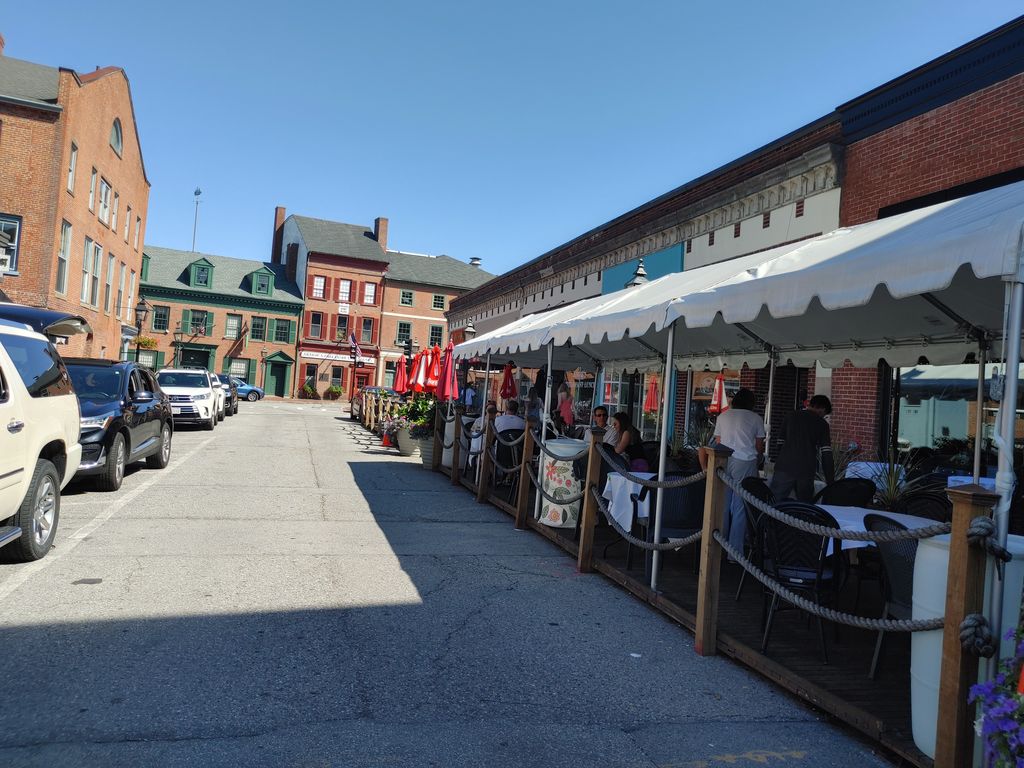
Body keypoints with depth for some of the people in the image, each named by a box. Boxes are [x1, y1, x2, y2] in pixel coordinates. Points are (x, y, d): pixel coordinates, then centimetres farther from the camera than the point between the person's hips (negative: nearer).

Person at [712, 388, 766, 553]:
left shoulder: (722, 416, 11)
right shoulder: (756, 419, 3)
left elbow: (718, 442, 13)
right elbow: (759, 446, 6)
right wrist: (758, 459, 25)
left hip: (723, 462, 3)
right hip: (745, 463, -3)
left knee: (723, 505, 10)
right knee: (740, 507, 0)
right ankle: (735, 549, 1)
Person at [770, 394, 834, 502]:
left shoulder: (792, 416, 7)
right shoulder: (822, 424, 3)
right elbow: (826, 454, -1)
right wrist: (830, 480, 2)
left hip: (785, 466, 1)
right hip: (807, 470, -1)